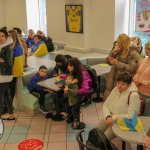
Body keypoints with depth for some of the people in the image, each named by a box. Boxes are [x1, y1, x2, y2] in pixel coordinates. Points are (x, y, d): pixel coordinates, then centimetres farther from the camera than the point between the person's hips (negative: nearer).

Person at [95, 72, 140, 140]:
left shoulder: (133, 95, -18)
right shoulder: (116, 89, 2)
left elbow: (130, 116, -19)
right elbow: (105, 105, 6)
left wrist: (113, 118, -18)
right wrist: (108, 116, -13)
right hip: (109, 119, 6)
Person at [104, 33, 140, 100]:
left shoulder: (133, 54, -7)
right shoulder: (119, 52, 14)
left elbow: (131, 69, -16)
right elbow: (108, 61, 18)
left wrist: (117, 63, -18)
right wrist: (114, 53, 1)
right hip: (115, 77, 7)